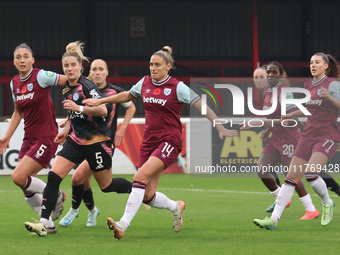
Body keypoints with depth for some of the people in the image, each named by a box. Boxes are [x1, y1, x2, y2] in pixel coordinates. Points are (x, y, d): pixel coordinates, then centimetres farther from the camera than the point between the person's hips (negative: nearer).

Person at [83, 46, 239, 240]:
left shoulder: (178, 87, -7)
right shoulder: (145, 83, 8)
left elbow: (202, 105, -7)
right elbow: (127, 96, 28)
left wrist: (220, 127, -13)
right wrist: (100, 101, 27)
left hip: (169, 142, -6)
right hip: (149, 142, 6)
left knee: (140, 177, -26)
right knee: (148, 196, 1)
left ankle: (123, 225, -30)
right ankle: (176, 207, 33)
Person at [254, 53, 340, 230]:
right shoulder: (308, 86, 14)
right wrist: (289, 115, 27)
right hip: (308, 135, 6)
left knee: (310, 173, -23)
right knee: (291, 178, -3)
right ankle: (273, 219, -6)